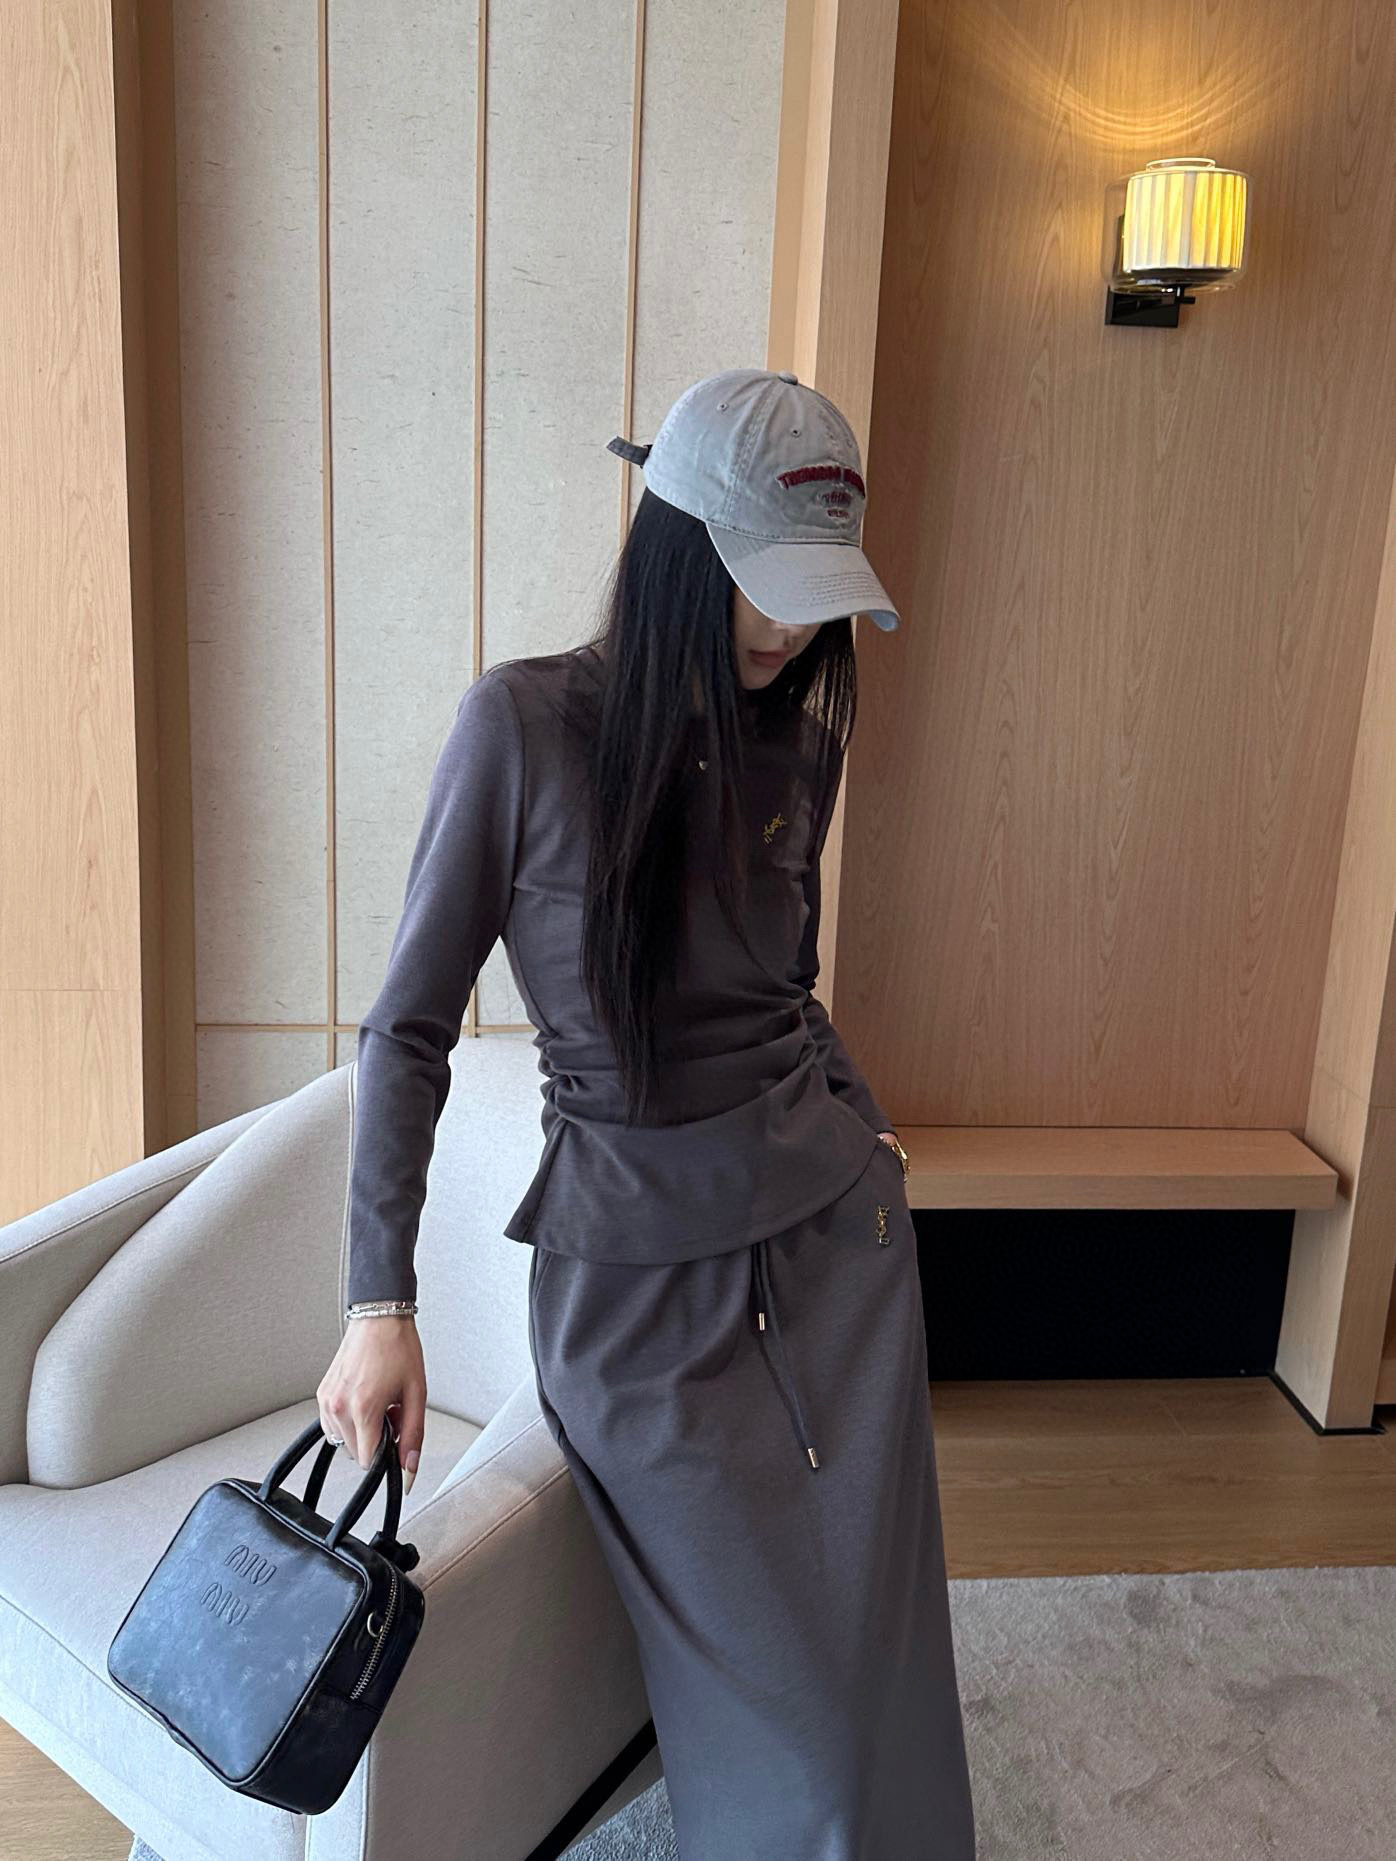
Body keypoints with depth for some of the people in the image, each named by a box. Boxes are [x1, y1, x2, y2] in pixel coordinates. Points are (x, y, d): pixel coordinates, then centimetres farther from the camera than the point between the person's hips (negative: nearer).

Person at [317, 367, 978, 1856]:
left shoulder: (802, 729, 1)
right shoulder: (524, 722, -14)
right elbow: (410, 1026, -10)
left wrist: (842, 1120, 8)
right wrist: (380, 1302, -13)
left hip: (834, 1211, 4)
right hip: (636, 1263, -4)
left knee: (879, 1641, 14)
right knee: (764, 1688, 5)